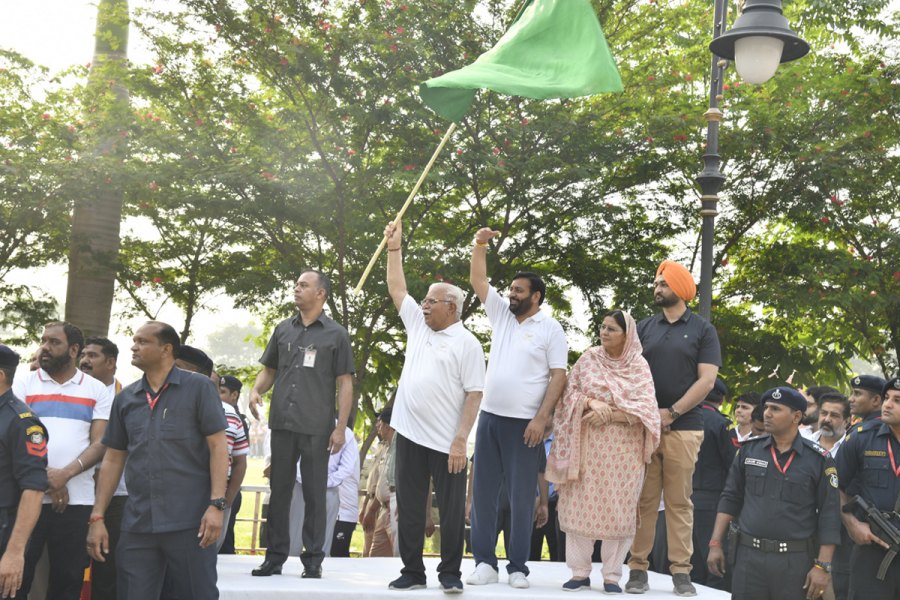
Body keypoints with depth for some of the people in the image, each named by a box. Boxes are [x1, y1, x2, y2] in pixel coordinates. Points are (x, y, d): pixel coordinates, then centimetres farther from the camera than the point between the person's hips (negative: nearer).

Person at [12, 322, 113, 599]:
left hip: (77, 500, 0)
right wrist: (45, 478, -10)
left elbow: (100, 443, 0)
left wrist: (65, 474, -15)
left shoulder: (97, 390, 8)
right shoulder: (24, 384, 8)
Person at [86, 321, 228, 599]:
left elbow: (218, 446, -5)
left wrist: (216, 505, -15)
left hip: (189, 521, -4)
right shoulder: (125, 398, 12)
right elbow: (113, 460, 15)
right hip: (136, 524, 5)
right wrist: (97, 517, 9)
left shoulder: (199, 388, -1)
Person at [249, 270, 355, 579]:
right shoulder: (283, 330, 12)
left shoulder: (336, 334, 1)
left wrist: (340, 427, -8)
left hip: (316, 428, -4)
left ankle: (313, 560, 9)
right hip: (282, 424, 4)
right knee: (279, 492, 8)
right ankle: (275, 557, 15)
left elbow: (345, 383, -1)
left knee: (314, 495, 2)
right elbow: (269, 369, 19)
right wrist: (256, 390, -3)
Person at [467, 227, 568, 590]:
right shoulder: (501, 313, 13)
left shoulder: (550, 329, -2)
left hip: (524, 422, -5)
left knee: (522, 496, -1)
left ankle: (518, 567, 5)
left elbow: (559, 376, -7)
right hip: (489, 417, 5)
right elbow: (478, 281, 13)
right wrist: (480, 245, -1)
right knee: (483, 491, 4)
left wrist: (542, 418, -15)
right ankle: (484, 562, 10)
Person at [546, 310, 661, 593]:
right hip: (588, 444, 1)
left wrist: (610, 413, -17)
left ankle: (612, 575, 6)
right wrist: (591, 403, -16)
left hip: (624, 448, -1)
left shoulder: (639, 366, 1)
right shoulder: (589, 359, 6)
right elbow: (570, 393, 3)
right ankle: (580, 572, 6)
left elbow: (646, 407, -7)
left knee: (618, 509, -1)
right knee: (580, 505, -1)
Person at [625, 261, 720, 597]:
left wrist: (672, 413, -10)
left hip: (683, 427, -2)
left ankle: (681, 572, 3)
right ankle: (638, 569, 3)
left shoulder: (702, 330, 6)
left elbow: (707, 380, -2)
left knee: (680, 502, 0)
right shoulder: (644, 328, 13)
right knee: (643, 500, 1)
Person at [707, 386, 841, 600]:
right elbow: (730, 499, 13)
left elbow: (829, 517, -2)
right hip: (748, 556, 3)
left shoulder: (819, 460, -2)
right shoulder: (748, 450, 8)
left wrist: (823, 566, -8)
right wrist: (715, 544, 5)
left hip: (795, 561, -3)